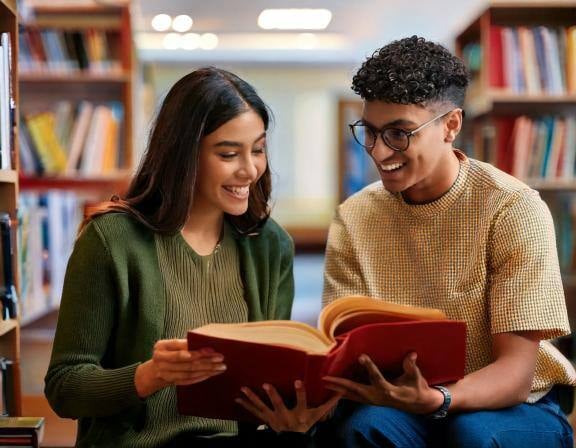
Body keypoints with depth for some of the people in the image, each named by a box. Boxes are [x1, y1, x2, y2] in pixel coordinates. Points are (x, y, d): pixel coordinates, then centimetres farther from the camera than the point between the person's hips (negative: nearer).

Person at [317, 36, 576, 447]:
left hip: (517, 407, -1)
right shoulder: (354, 220, -3)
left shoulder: (514, 210, -14)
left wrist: (436, 399, -38)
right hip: (399, 403, 2)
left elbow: (516, 371, -18)